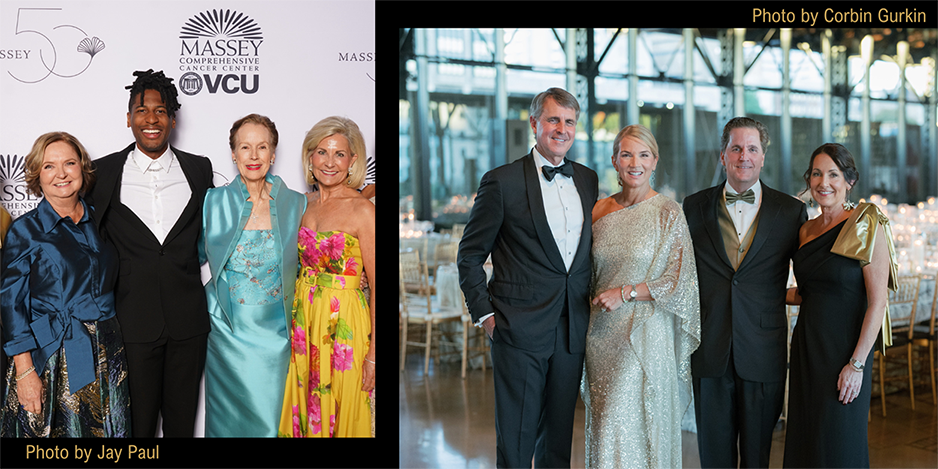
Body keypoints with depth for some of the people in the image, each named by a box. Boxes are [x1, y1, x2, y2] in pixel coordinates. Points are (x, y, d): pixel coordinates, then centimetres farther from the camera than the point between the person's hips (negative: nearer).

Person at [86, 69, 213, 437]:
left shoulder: (199, 169, 6)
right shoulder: (103, 172, 2)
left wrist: (181, 266, 7)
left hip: (188, 321, 1)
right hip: (133, 320, -1)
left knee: (182, 420, 12)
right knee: (136, 422, 8)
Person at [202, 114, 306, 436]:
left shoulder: (295, 204, -2)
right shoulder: (214, 201, -1)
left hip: (274, 330, 0)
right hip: (228, 328, 0)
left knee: (271, 411, 6)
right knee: (229, 412, 8)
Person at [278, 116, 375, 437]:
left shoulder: (363, 210, -12)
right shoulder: (306, 202, 7)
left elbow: (378, 286, -13)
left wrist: (373, 353, -15)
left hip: (344, 325, -6)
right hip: (303, 321, 6)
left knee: (341, 416, 6)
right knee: (305, 410, 16)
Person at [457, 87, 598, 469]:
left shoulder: (588, 180, 11)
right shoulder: (502, 181, -5)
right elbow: (470, 256, -1)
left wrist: (593, 301, 11)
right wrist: (485, 313, -6)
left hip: (573, 332, 5)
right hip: (520, 330, -5)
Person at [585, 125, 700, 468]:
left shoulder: (668, 213, -4)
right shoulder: (599, 211, 7)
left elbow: (682, 280, -7)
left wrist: (626, 292, -13)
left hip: (646, 335, -4)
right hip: (602, 335, 4)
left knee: (625, 424, -7)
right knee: (603, 427, 9)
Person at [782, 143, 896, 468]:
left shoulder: (868, 227, -9)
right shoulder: (807, 230, 10)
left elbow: (878, 302, -13)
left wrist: (857, 364, -17)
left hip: (844, 350, -6)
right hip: (806, 346, 6)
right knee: (804, 440, 12)